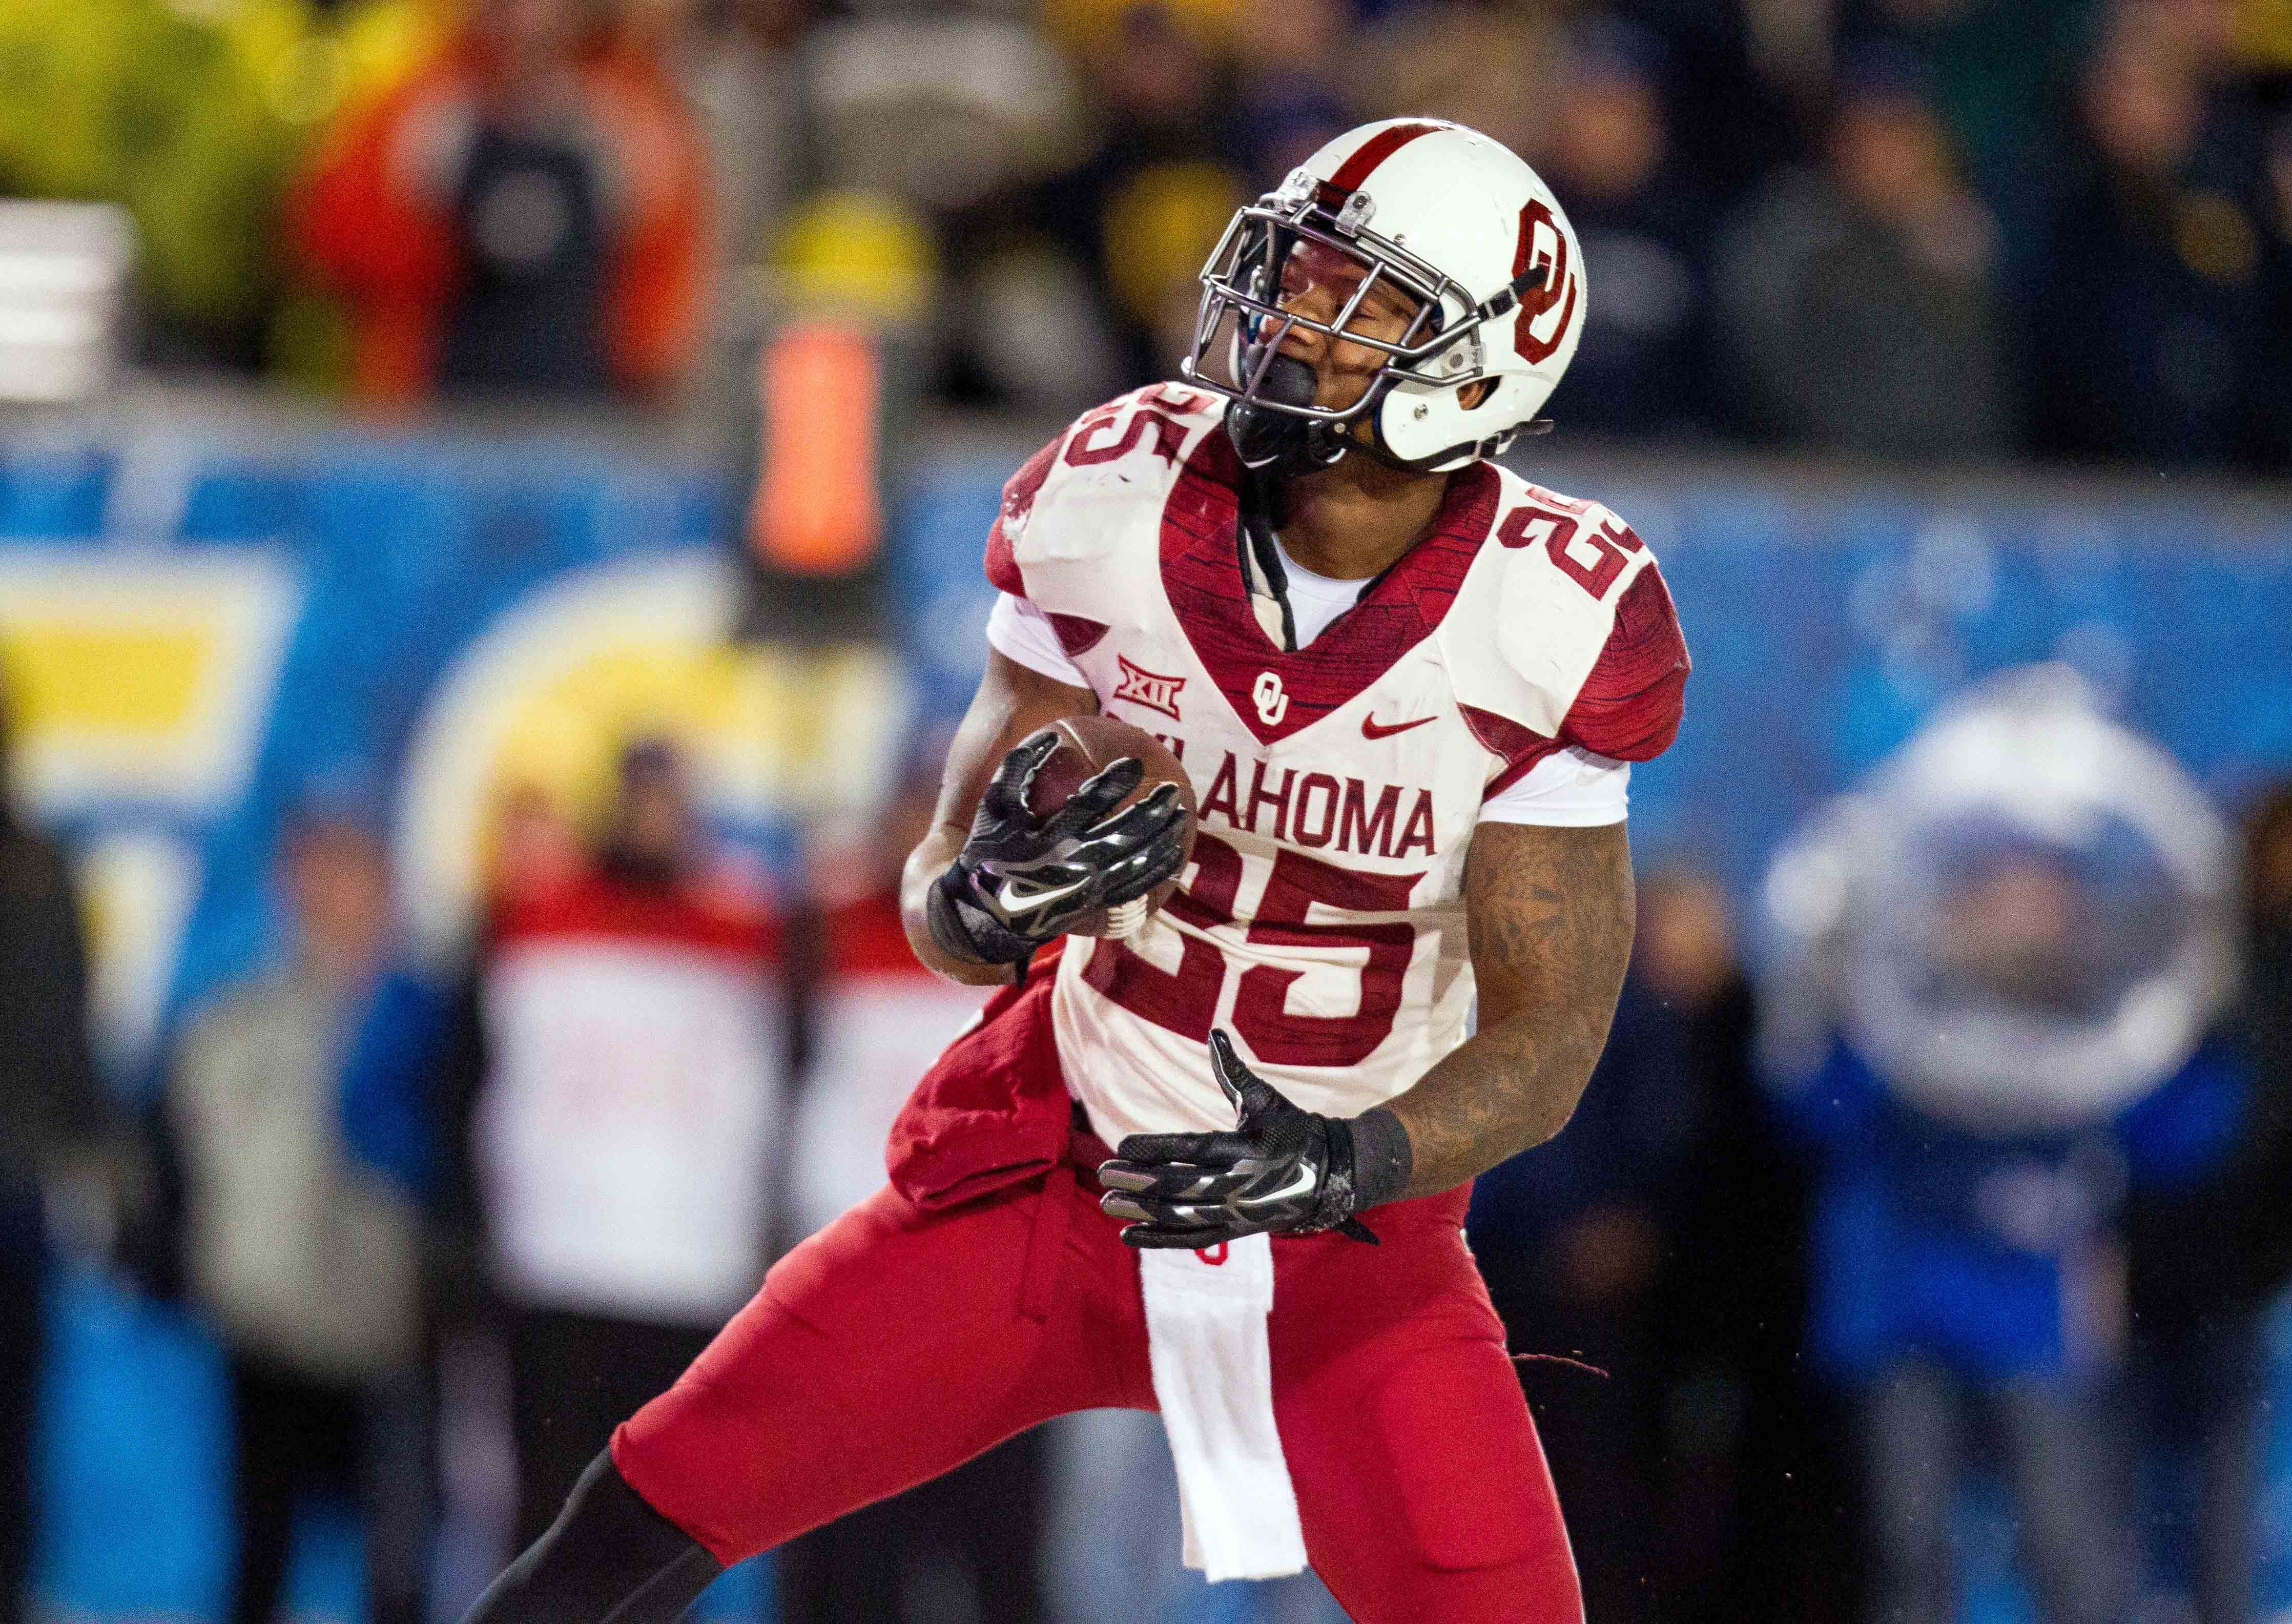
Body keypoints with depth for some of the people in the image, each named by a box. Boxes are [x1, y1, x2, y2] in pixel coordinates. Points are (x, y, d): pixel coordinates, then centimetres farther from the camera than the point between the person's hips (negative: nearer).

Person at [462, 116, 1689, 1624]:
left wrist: (1339, 1165, -31)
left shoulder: (1546, 634, -18)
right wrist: (987, 899, -30)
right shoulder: (1115, 510, -13)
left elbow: (1546, 1044, -13)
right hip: (1061, 1156, 2)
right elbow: (938, 908, -6)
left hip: (1349, 1227, -2)